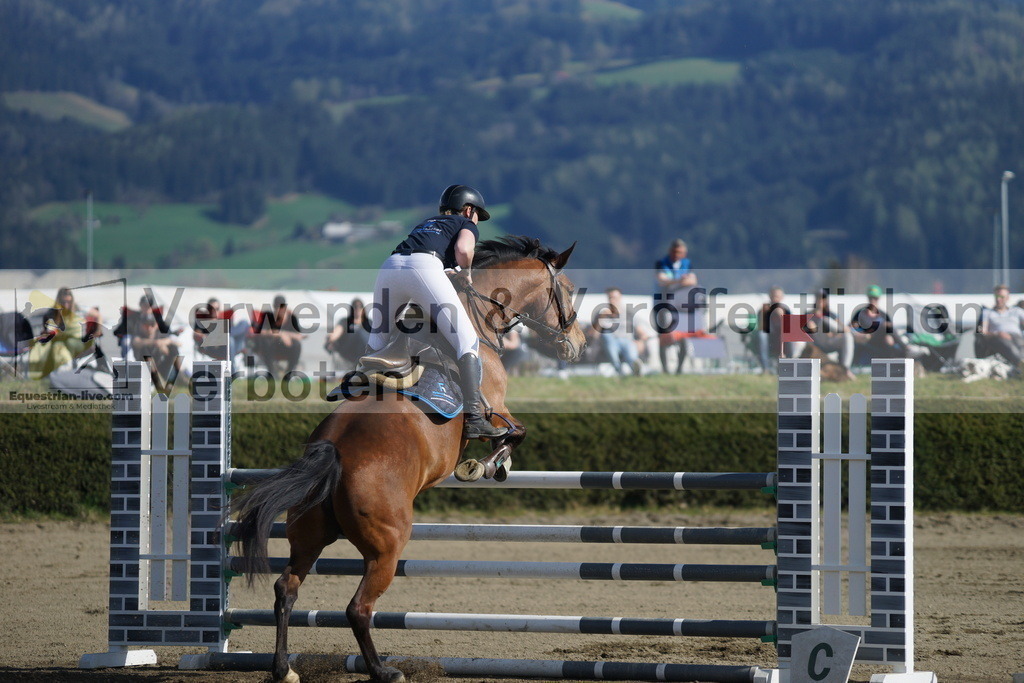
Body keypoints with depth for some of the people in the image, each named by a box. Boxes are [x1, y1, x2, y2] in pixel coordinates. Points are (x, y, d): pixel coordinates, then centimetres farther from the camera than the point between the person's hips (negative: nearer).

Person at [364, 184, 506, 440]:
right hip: (423, 267, -6)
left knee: (378, 339, 26)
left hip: (389, 266, 6)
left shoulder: (425, 224, 41)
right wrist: (467, 274, 20)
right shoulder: (466, 225, 24)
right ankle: (473, 419, -17)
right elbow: (463, 249, 3)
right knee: (468, 342, -6)